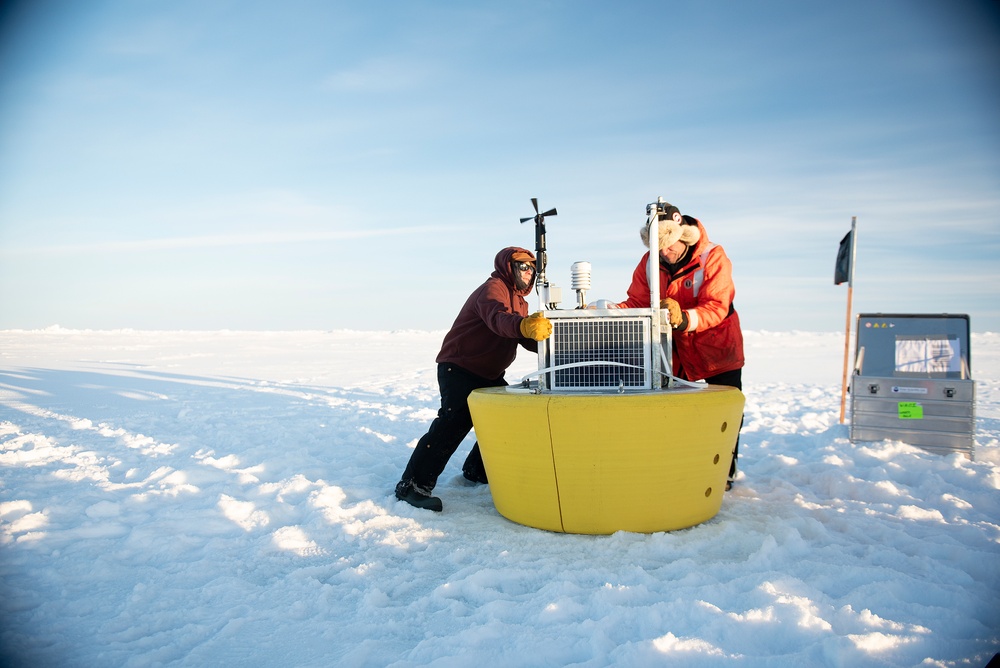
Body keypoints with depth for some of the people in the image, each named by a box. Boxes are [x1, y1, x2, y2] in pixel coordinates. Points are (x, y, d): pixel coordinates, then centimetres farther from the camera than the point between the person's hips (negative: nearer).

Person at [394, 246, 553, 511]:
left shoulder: (519, 301, 17)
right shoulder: (492, 289, -15)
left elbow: (529, 339, 11)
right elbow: (497, 318, -38)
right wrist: (524, 326, -59)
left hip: (489, 375, 10)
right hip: (459, 368, -10)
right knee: (455, 421, -22)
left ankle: (477, 470, 22)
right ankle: (413, 485, -20)